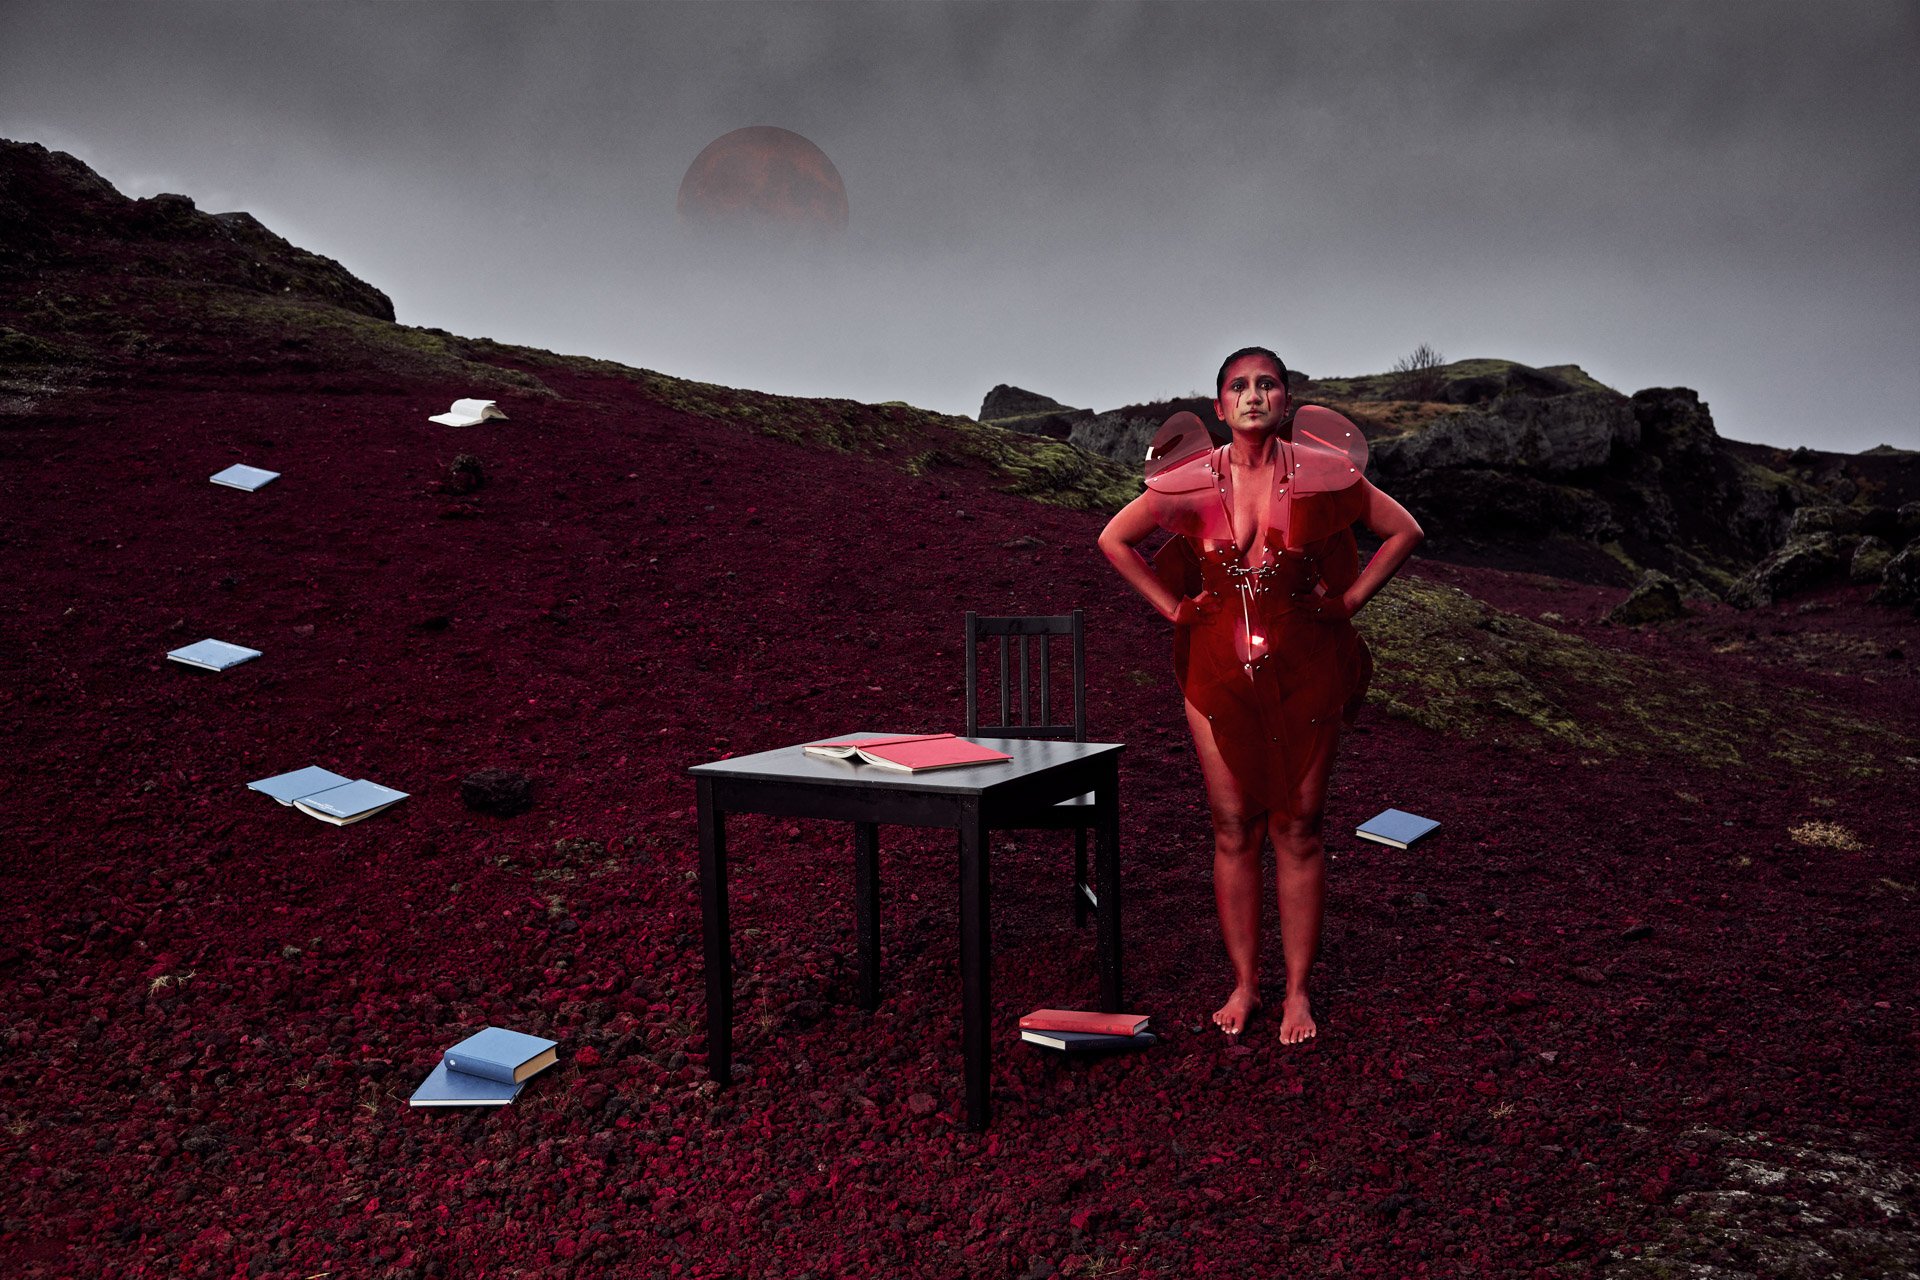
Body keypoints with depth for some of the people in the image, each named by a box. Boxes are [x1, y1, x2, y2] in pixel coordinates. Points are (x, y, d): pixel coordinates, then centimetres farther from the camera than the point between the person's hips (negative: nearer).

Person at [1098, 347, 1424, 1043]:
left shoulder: (1323, 475, -5)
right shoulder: (1192, 482, -3)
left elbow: (1405, 530, 7)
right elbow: (1114, 539, 10)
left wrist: (1348, 600, 1)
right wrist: (1173, 606, 4)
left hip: (1304, 669, -1)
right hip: (1218, 669, 1)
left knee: (1297, 828, 5)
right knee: (1234, 829, 6)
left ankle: (1298, 989, 17)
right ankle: (1244, 984, 19)